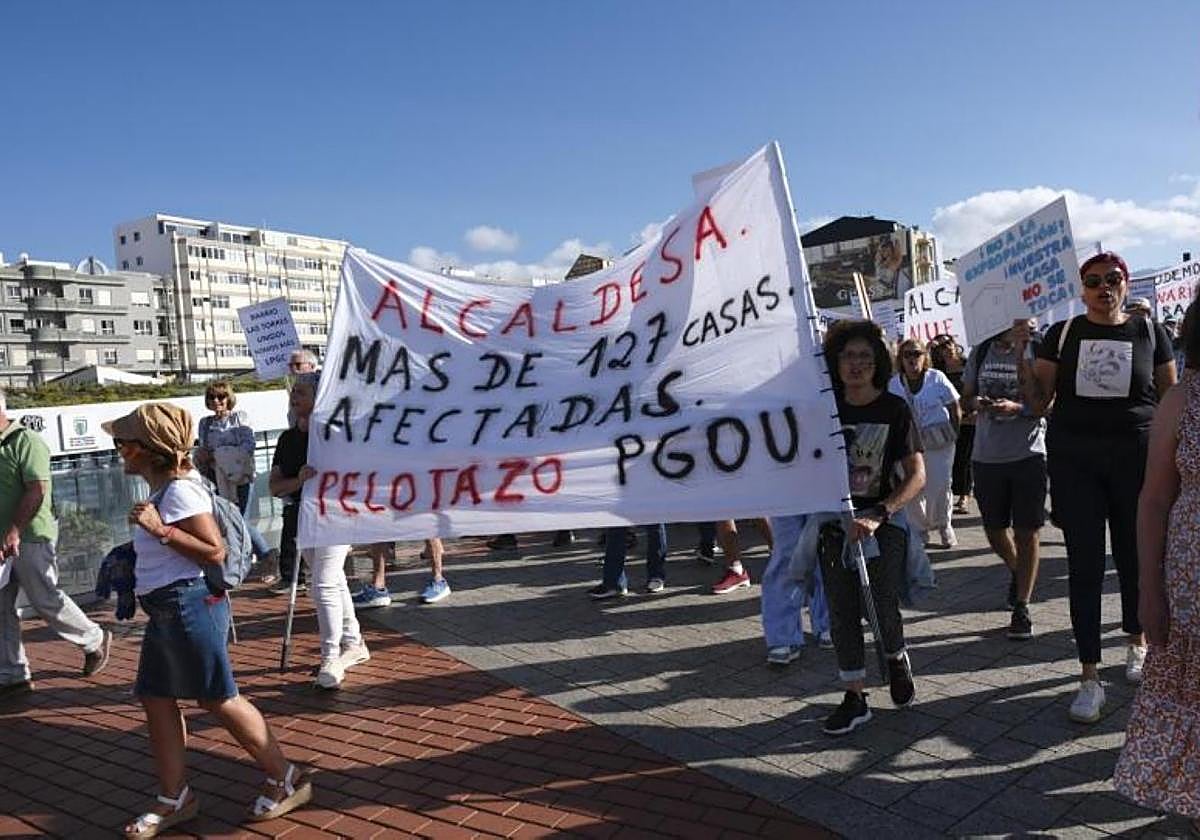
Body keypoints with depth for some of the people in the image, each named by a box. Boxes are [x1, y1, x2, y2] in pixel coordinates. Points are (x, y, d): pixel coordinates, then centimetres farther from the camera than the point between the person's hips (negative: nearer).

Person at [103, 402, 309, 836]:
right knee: (156, 700, 12)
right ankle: (175, 798, 23)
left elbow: (215, 551, -23)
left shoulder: (180, 490, -17)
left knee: (219, 699, -2)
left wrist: (159, 529, -26)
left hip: (188, 605, -10)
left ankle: (287, 780, 10)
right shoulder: (162, 490, 12)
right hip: (166, 610, 10)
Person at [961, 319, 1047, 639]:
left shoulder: (1036, 351, -8)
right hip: (986, 455, 4)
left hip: (1027, 454, -4)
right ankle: (1017, 572, 45)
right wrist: (976, 402, -9)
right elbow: (966, 399, 12)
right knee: (994, 530, 15)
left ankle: (1021, 607, 11)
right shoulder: (981, 352, 5)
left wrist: (1017, 408, -29)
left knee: (1027, 532, 1)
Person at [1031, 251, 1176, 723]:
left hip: (1136, 459, 1)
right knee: (1084, 565, 0)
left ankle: (1138, 641, 38)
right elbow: (1039, 400, 1)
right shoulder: (1062, 334, 4)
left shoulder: (1149, 332, 5)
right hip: (1074, 461, 0)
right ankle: (1089, 675, 6)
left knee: (1135, 558, 12)